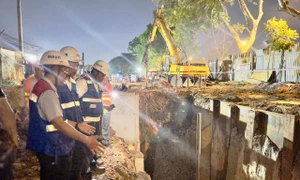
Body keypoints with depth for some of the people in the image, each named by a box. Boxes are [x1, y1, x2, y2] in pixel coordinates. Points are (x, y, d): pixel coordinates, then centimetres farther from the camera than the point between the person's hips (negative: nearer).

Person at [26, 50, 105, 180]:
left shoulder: (41, 87, 8)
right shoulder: (47, 92, -24)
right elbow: (59, 124, -29)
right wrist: (86, 140, -29)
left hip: (49, 147, 10)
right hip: (52, 150, -10)